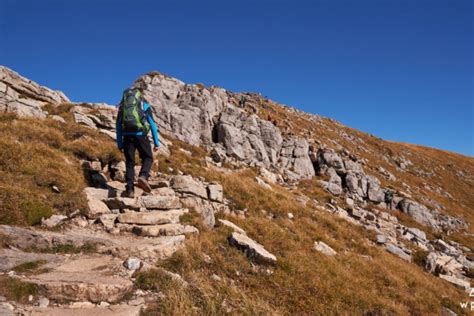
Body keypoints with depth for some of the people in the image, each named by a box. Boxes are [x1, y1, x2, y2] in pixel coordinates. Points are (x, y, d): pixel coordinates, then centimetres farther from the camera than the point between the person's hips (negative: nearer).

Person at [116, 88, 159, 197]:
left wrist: (119, 144, 13)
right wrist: (156, 142, 6)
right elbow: (152, 124, 6)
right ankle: (143, 176, -13)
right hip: (140, 135, -2)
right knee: (147, 158, 14)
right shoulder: (145, 106, 12)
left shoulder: (122, 106, 19)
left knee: (130, 162, 10)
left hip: (127, 136, 2)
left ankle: (129, 189, 2)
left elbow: (118, 126, 13)